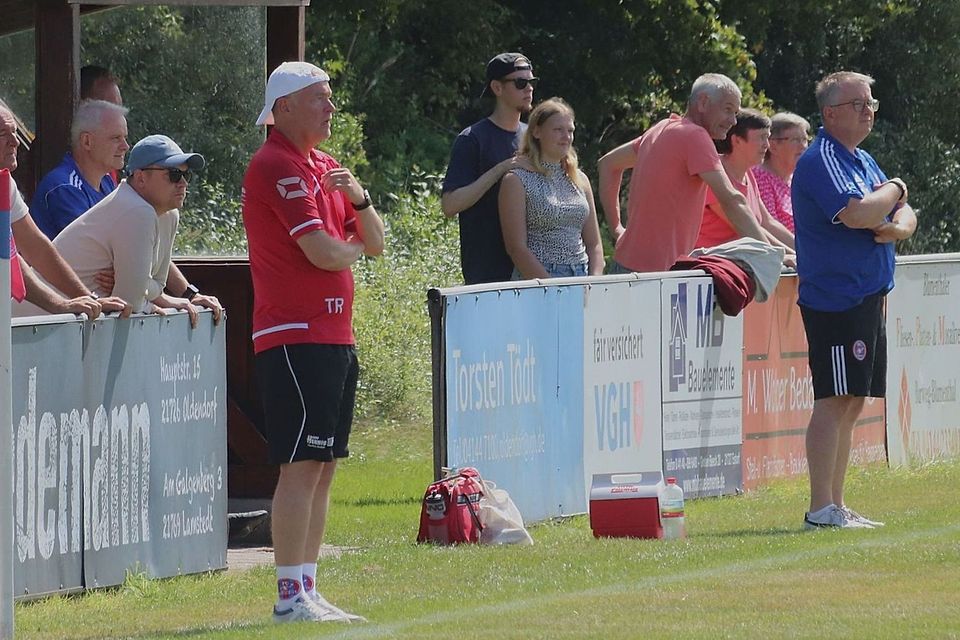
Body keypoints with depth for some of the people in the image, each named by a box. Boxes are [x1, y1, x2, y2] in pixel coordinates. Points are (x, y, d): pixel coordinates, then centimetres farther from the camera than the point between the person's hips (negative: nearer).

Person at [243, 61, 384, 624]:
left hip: (335, 337, 10)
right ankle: (290, 597, -11)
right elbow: (322, 252, -19)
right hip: (295, 338, -10)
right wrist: (352, 248, 4)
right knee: (302, 467, -11)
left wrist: (358, 197, -3)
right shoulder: (277, 166, -11)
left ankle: (308, 589, 14)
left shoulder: (325, 166, 19)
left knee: (324, 469, 10)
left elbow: (375, 243, 17)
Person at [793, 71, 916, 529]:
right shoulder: (822, 161, -11)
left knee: (852, 404, 11)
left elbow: (907, 216, 19)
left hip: (868, 297, 10)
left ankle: (836, 506, 15)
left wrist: (898, 227, -6)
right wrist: (894, 190, -7)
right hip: (835, 298, -10)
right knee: (834, 401, -12)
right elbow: (856, 214, -26)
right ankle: (821, 509, -12)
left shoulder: (862, 161, 19)